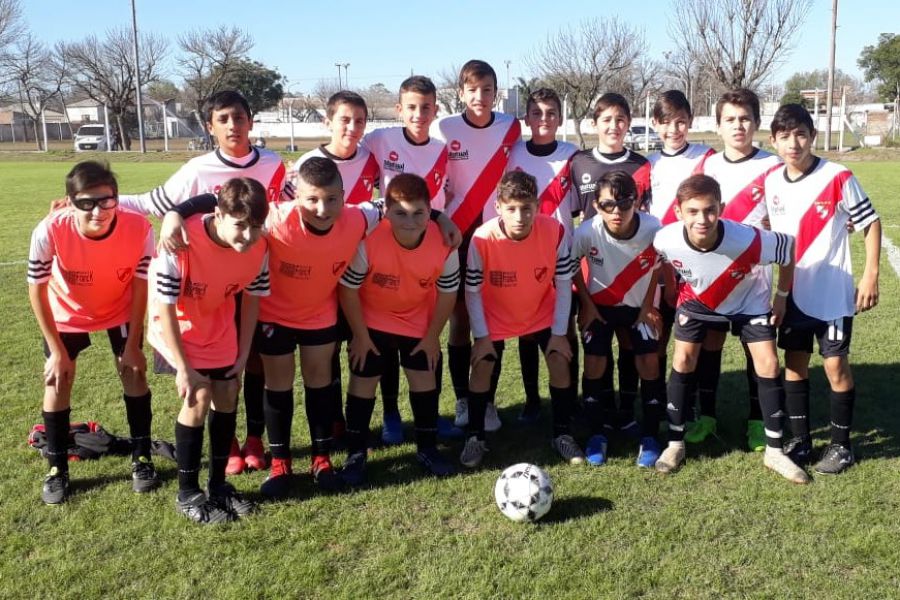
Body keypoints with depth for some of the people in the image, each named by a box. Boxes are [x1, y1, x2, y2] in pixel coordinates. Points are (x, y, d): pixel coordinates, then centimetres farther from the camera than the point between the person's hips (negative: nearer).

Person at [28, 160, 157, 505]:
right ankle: (57, 469, 17)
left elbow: (140, 285, -17)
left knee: (133, 373, 2)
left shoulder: (139, 228, -34)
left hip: (120, 310, 1)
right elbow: (37, 289, -20)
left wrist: (133, 344, -12)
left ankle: (141, 458, 19)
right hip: (66, 314, 0)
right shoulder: (50, 231, -36)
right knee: (57, 383, 0)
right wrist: (57, 351, -16)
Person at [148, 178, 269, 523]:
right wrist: (184, 368, -22)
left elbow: (252, 299, -5)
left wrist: (243, 354, -3)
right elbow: (165, 309, -26)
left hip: (219, 327, 5)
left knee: (227, 397, 5)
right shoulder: (182, 242, -35)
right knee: (199, 397, -14)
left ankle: (218, 483, 23)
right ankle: (187, 493, 2)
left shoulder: (258, 248, -22)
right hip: (176, 325, -5)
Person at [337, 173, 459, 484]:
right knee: (363, 383, 2)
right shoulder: (368, 240, -34)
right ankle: (355, 453, 17)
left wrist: (433, 336, -5)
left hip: (419, 324, 2)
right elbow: (348, 289, -20)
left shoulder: (444, 244, -27)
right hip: (372, 322, -2)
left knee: (425, 380, 7)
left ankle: (427, 447, 26)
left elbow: (447, 292, -10)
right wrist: (360, 335, -13)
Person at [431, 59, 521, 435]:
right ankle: (462, 400, 19)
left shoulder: (510, 129, -1)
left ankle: (488, 401, 16)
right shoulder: (444, 130, -5)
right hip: (458, 237, -1)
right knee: (459, 319, 5)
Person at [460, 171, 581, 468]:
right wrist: (482, 336, -15)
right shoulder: (482, 239, -30)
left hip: (543, 313, 1)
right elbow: (472, 291, -16)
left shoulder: (555, 231, -27)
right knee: (482, 368, -8)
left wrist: (559, 332, -14)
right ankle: (475, 437, 10)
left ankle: (562, 434, 11)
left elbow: (563, 284, -15)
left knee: (560, 362, -7)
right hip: (495, 316, -1)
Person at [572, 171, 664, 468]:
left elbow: (658, 266, -8)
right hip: (599, 304, 0)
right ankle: (596, 435, 12)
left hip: (639, 304, 0)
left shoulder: (653, 229, -29)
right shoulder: (587, 232, -29)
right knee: (594, 365, -5)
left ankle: (649, 437, 9)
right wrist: (586, 304, -5)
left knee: (649, 363, -6)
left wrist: (648, 305, -4)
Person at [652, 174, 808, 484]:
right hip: (697, 299, 1)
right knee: (683, 360, -4)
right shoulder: (666, 240, -34)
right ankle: (675, 444, 11)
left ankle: (774, 451, 8)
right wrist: (673, 291, 2)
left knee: (768, 365, -6)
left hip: (749, 301, -1)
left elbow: (787, 246, -19)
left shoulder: (748, 240, -41)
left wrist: (782, 297, -9)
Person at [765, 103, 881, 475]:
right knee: (794, 363, 10)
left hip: (832, 292, -4)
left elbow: (871, 223, -6)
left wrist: (870, 275, -12)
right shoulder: (771, 182, 0)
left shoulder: (838, 178, -14)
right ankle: (800, 440, 23)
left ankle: (841, 445, 17)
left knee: (835, 365, 2)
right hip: (792, 292, 5)